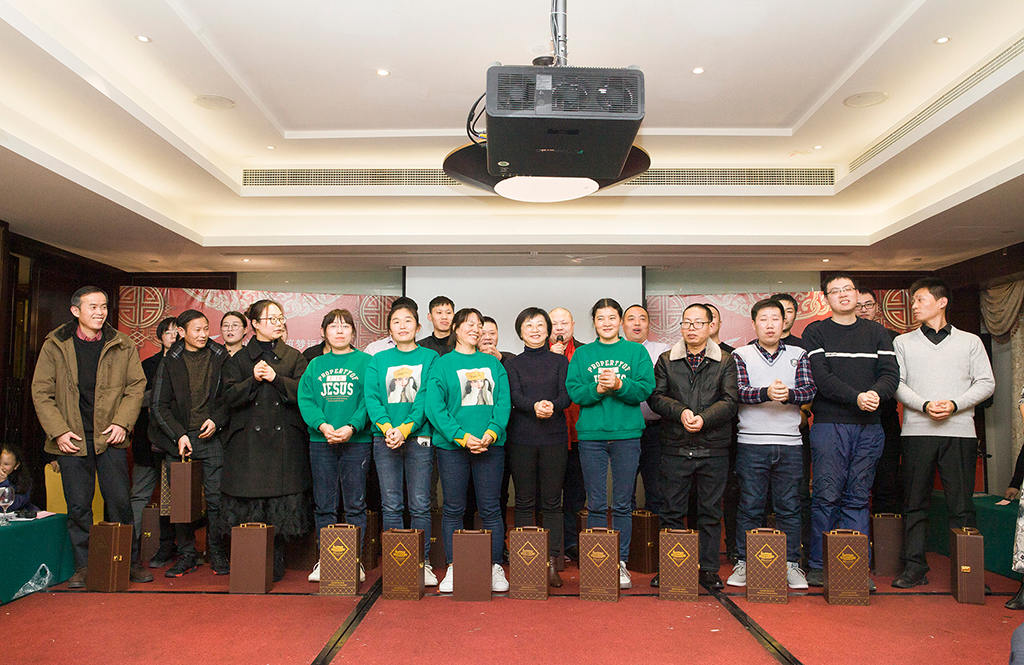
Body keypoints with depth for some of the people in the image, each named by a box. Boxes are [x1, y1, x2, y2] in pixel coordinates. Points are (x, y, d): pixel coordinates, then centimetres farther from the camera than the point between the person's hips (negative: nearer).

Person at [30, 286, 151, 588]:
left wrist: (122, 422, -7)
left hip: (110, 437, 0)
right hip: (72, 439, 0)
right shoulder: (55, 346, 2)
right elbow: (41, 392, 2)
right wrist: (58, 431, -7)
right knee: (78, 506, 6)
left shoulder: (122, 346, 3)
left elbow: (136, 385, 4)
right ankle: (83, 566, 18)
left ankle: (130, 561, 16)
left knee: (120, 501, 2)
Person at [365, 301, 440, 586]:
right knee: (391, 505, 4)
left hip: (418, 437, -1)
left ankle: (423, 562, 10)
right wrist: (387, 427, -16)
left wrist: (405, 428, -17)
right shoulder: (378, 361, 12)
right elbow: (371, 397, 1)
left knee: (420, 504, 0)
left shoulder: (430, 358, 6)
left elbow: (427, 397, -4)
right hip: (385, 438, 2)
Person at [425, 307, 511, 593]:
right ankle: (453, 568, 15)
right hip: (451, 445, -2)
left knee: (490, 509, 4)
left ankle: (495, 567, 13)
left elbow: (503, 402, 5)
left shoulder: (493, 363, 13)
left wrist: (491, 432, -12)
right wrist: (462, 437, -15)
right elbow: (434, 407, -5)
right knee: (453, 509, 5)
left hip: (490, 445, 2)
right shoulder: (442, 364, 5)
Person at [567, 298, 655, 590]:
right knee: (595, 504, 5)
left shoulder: (636, 351, 8)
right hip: (591, 435, 1)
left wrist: (619, 385, -18)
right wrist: (598, 389, -16)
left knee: (623, 504, 5)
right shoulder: (582, 354, 10)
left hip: (627, 434, 0)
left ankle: (621, 562, 15)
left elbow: (646, 388, -3)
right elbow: (574, 391, 0)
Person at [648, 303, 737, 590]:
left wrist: (704, 418, -18)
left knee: (710, 512, 7)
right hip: (675, 448, 0)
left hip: (714, 448, 0)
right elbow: (656, 396, 0)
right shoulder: (666, 360, 9)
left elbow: (730, 401, -4)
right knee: (672, 511, 6)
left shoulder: (726, 361, 7)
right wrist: (681, 412, -16)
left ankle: (709, 569, 18)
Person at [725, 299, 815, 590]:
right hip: (751, 443, -1)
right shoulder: (741, 355, 6)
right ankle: (743, 563, 12)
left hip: (790, 444, 2)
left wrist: (788, 394, -22)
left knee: (789, 506, 6)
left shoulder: (799, 355, 12)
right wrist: (766, 393, -26)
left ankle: (791, 564, 16)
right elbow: (739, 391, -7)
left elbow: (809, 390, 0)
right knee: (750, 506, 2)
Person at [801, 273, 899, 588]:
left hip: (869, 426, 3)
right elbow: (820, 377, -7)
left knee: (858, 498, 6)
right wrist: (856, 397, -19)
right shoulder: (816, 332, 5)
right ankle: (818, 566, 5)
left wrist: (876, 393, -16)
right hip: (829, 423, -3)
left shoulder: (876, 332, 16)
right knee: (826, 497, -4)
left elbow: (891, 373, 6)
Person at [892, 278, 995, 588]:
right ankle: (915, 568, 8)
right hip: (917, 431, 1)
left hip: (960, 431, -1)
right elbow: (897, 383, 5)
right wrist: (925, 405, -11)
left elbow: (986, 383, 7)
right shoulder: (903, 342, 13)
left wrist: (954, 405, -9)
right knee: (915, 504, 2)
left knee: (961, 505, 0)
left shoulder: (970, 341, 13)